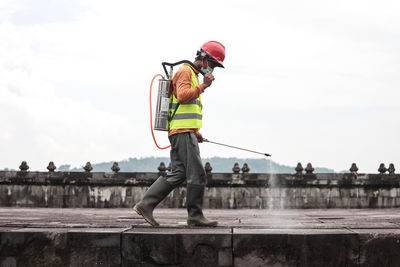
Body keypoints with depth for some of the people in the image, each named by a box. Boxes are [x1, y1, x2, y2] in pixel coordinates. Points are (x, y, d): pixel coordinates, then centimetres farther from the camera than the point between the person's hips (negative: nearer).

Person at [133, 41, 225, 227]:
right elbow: (182, 96, -23)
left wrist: (195, 131, 22)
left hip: (186, 133, 10)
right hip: (183, 131, -10)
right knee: (197, 174, -9)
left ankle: (145, 205, 5)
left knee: (177, 174, 7)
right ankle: (195, 216, -4)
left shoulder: (193, 75, 27)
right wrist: (203, 86, -21)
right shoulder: (185, 72, -6)